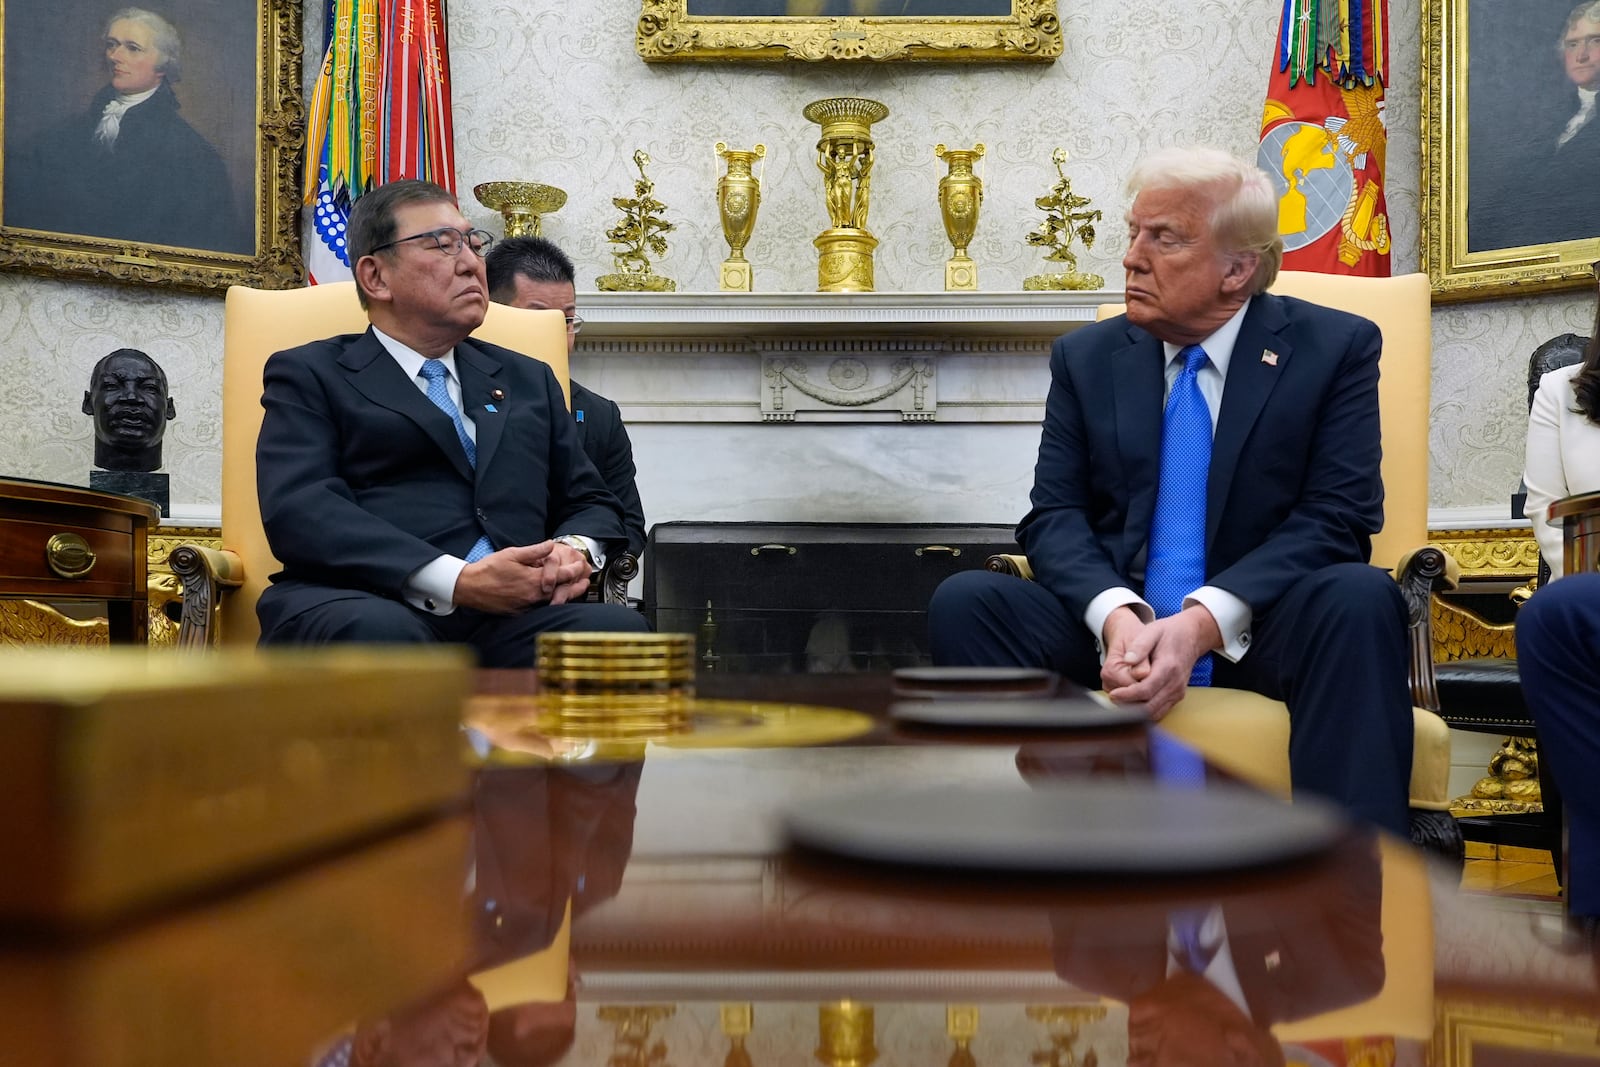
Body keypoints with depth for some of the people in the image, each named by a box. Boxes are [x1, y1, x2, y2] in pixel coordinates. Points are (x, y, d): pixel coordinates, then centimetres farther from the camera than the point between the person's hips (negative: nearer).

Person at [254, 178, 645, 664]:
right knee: (379, 634, -41)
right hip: (361, 608, -3)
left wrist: (576, 549, 2)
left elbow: (590, 501, 29)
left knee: (616, 628, -31)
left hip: (508, 619, 4)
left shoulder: (528, 379, 30)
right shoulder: (310, 374, 14)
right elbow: (298, 509, -3)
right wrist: (456, 581, -15)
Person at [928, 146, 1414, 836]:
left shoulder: (1335, 348, 2)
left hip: (1260, 631, -2)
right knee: (964, 601, -23)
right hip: (1115, 629, 2)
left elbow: (1337, 520, -7)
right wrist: (1117, 614, -21)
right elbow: (1054, 515, 2)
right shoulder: (1085, 358, 10)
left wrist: (1203, 622, -23)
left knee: (1360, 598, -33)